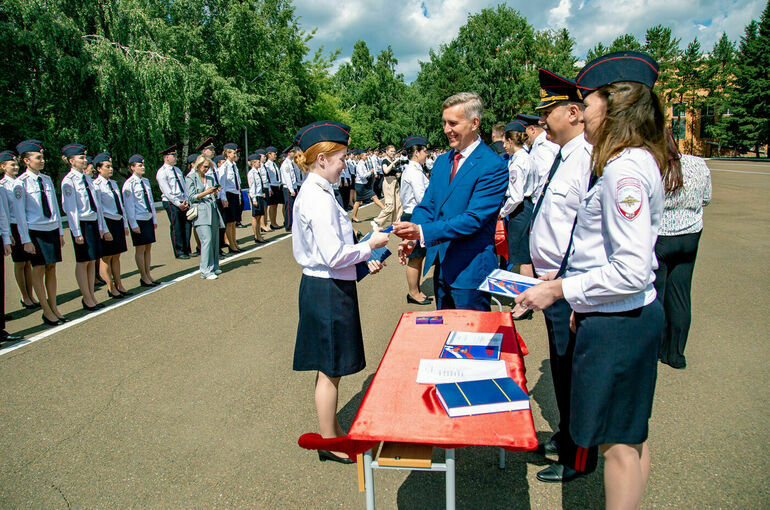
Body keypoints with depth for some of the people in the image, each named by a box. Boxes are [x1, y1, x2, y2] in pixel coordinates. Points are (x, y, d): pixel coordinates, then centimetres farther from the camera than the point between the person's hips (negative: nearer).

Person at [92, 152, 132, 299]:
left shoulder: (113, 184, 14)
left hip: (118, 222, 7)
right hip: (107, 222, -7)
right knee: (106, 258, 2)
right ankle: (111, 288, 9)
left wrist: (125, 224, 16)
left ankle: (119, 286, 20)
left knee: (116, 256, 13)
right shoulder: (96, 185, -9)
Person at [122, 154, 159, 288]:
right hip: (138, 220, -6)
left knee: (148, 247, 11)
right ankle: (143, 278, 10)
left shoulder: (146, 181, 10)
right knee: (140, 249, 1)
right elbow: (129, 206, -12)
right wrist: (133, 225, -14)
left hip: (149, 219, 7)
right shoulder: (129, 184, -10)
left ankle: (148, 275, 21)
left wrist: (154, 219, 13)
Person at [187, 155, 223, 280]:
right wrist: (205, 193, -14)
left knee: (215, 240, 4)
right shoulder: (191, 178, 2)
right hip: (201, 211, -6)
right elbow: (191, 197, -4)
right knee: (207, 240, -13)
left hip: (212, 209, 6)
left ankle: (214, 267, 15)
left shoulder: (210, 178, 18)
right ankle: (206, 271, -9)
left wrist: (215, 192, 1)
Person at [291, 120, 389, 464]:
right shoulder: (320, 199, -21)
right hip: (328, 290, -10)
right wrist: (370, 245, -11)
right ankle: (329, 443, 21)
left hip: (320, 286, 10)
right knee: (330, 370, 4)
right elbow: (334, 256, -24)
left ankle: (332, 431, 36)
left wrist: (362, 260, 11)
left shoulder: (310, 194, 10)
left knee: (328, 368, 20)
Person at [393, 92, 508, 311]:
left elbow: (474, 218, -22)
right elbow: (427, 206, 8)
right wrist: (411, 238, -12)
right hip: (440, 264, 8)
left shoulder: (493, 166, -15)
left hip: (470, 269, -7)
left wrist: (423, 232, -30)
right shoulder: (441, 161, 11)